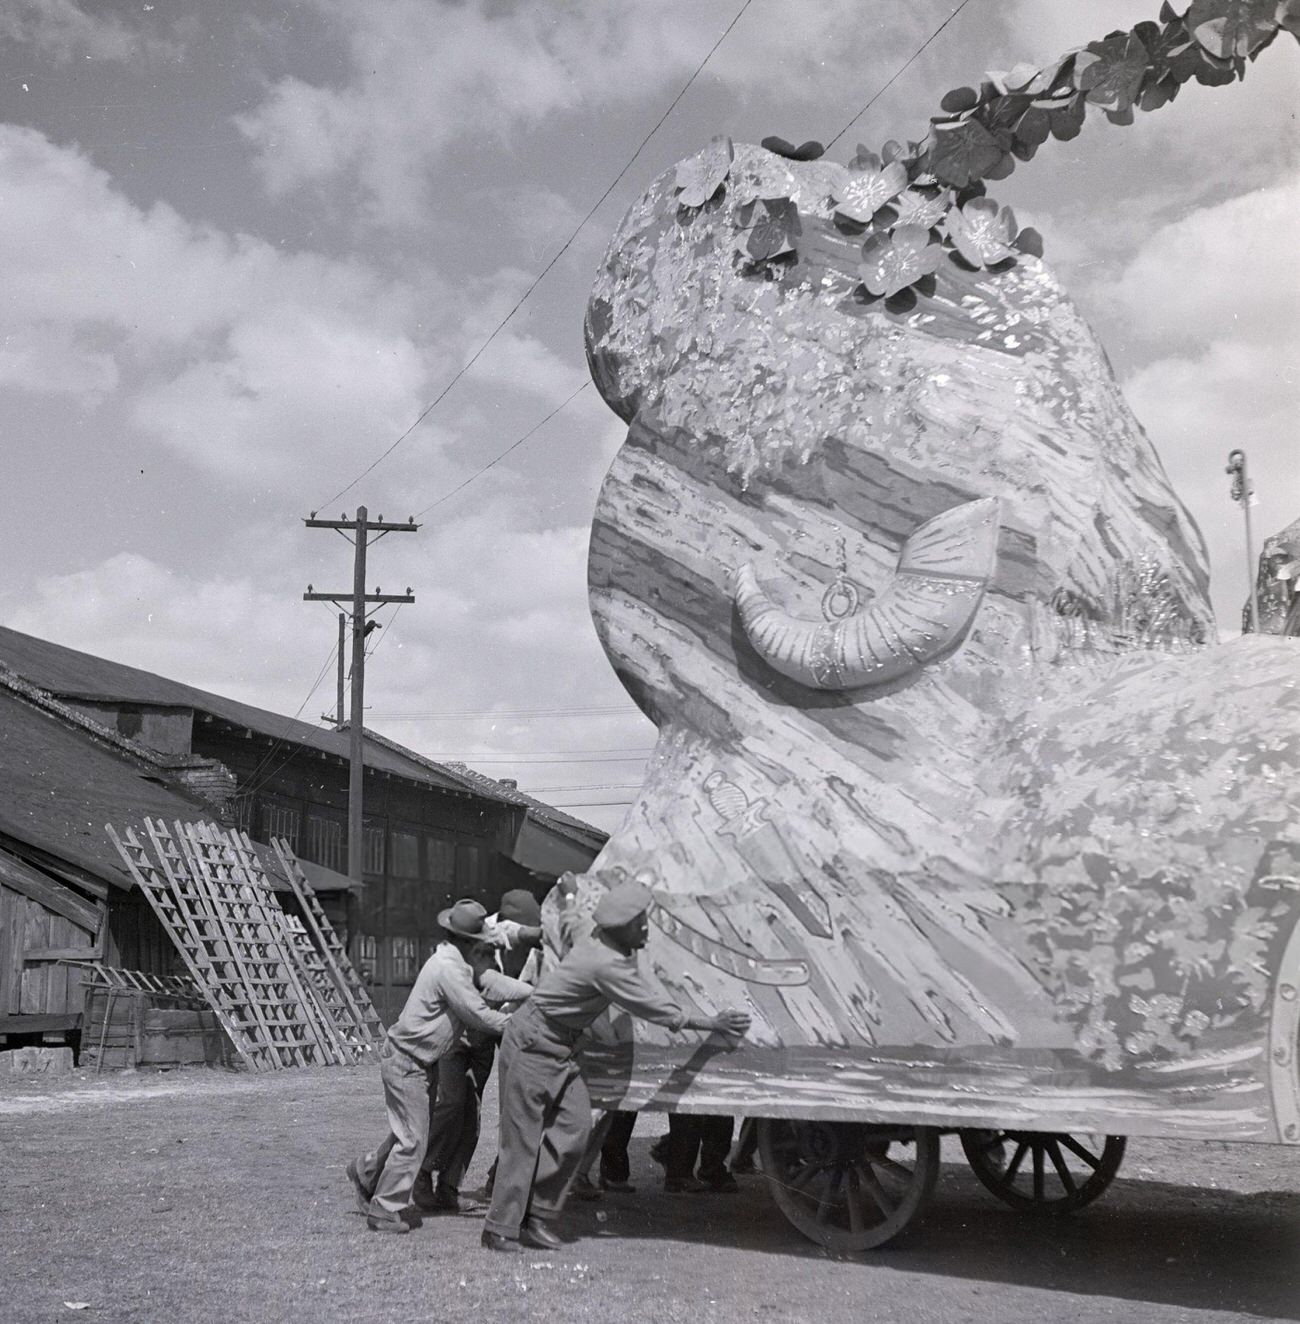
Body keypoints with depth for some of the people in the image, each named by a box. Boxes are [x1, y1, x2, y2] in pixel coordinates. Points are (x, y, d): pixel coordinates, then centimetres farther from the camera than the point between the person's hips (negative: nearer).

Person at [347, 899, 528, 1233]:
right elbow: (479, 1015, -23)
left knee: (411, 1133, 18)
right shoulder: (449, 968, -24)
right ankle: (384, 1209, 7)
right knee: (412, 1140, -4)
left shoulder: (449, 959, 5)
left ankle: (367, 1171, 34)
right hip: (406, 1060, -10)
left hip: (422, 1060, 10)